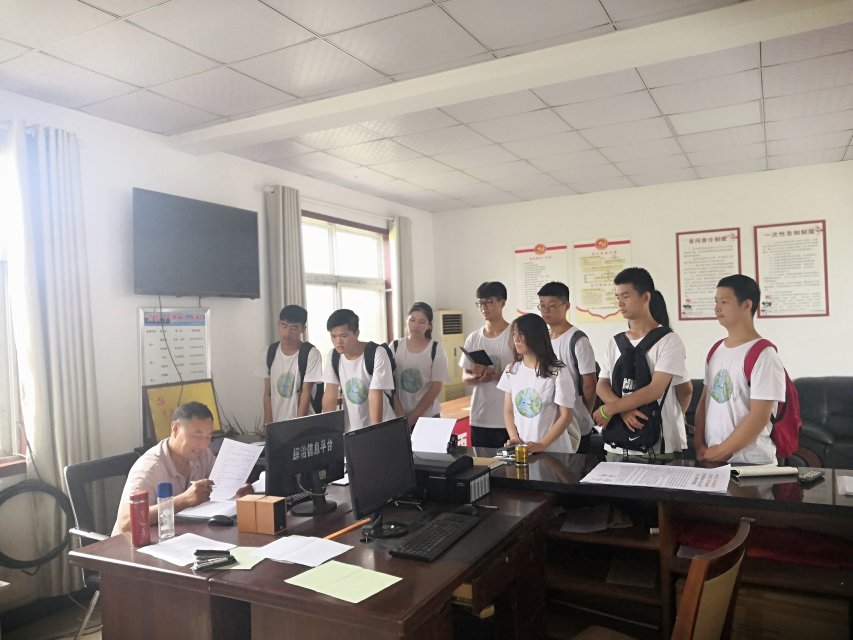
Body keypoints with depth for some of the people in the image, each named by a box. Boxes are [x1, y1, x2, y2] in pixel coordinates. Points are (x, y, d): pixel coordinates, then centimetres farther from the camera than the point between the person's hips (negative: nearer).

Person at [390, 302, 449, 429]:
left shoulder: (436, 350, -5)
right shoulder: (394, 347, 1)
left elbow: (435, 388, -7)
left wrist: (412, 417, -9)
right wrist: (401, 415, -9)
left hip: (427, 417, -1)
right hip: (398, 417, 1)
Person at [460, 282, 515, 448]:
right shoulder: (473, 339, 9)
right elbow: (465, 377, 12)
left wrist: (495, 374, -21)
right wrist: (477, 377, -10)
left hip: (508, 420, -4)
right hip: (479, 419, 5)